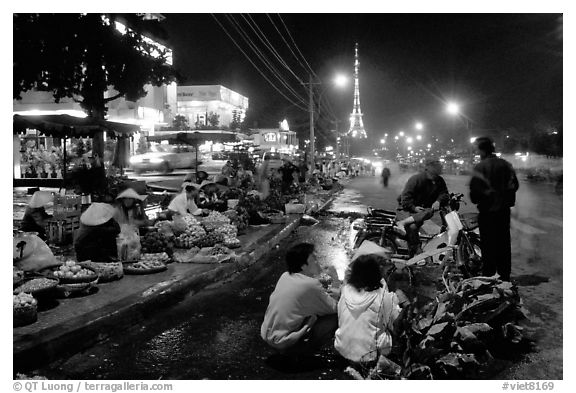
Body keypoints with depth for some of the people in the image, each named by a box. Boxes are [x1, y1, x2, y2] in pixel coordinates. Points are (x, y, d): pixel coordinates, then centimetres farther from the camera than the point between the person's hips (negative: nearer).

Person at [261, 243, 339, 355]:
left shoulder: (285, 276, 3)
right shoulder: (311, 284, -19)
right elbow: (333, 308, -6)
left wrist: (326, 294, 12)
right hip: (284, 345, -8)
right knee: (334, 318, -7)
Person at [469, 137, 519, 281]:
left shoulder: (480, 167, -15)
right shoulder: (506, 165, 2)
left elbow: (475, 190, -18)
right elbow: (515, 185, 8)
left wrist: (475, 199, 1)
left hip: (487, 211, -5)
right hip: (504, 210, 5)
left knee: (488, 245, 4)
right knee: (504, 244, 15)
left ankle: (488, 276, 9)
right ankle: (505, 276, 24)